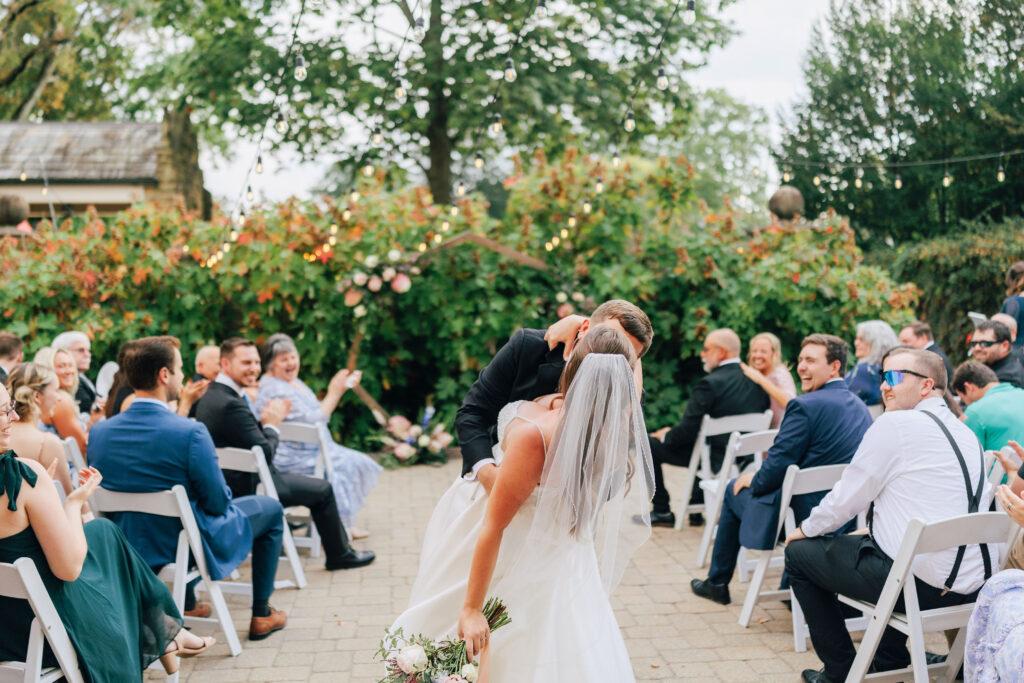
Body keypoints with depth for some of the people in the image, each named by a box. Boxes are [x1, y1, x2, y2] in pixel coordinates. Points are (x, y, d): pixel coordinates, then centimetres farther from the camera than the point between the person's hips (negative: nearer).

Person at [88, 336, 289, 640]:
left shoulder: (99, 432, -11)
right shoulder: (190, 433, -30)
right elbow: (217, 503, -19)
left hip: (128, 548, 6)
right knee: (270, 508, 19)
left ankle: (187, 605, 47)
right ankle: (261, 615, 27)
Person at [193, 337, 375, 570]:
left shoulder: (210, 395, 4)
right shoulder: (231, 404, -28)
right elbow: (265, 453, -23)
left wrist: (267, 420, 3)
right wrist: (271, 425, -7)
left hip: (225, 481, 10)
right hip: (246, 488, -10)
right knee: (322, 489, 6)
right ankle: (340, 555, 22)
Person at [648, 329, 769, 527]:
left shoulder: (710, 384, -22)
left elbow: (686, 432, -21)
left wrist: (665, 436, 3)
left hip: (717, 461, -7)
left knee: (649, 444, 8)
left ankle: (662, 512, 17)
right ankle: (696, 508, 37)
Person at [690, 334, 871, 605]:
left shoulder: (805, 405, -21)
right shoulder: (861, 407, 5)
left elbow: (776, 467, -20)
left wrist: (753, 481, 2)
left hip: (803, 514, -8)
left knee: (734, 491, 19)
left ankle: (717, 583, 33)